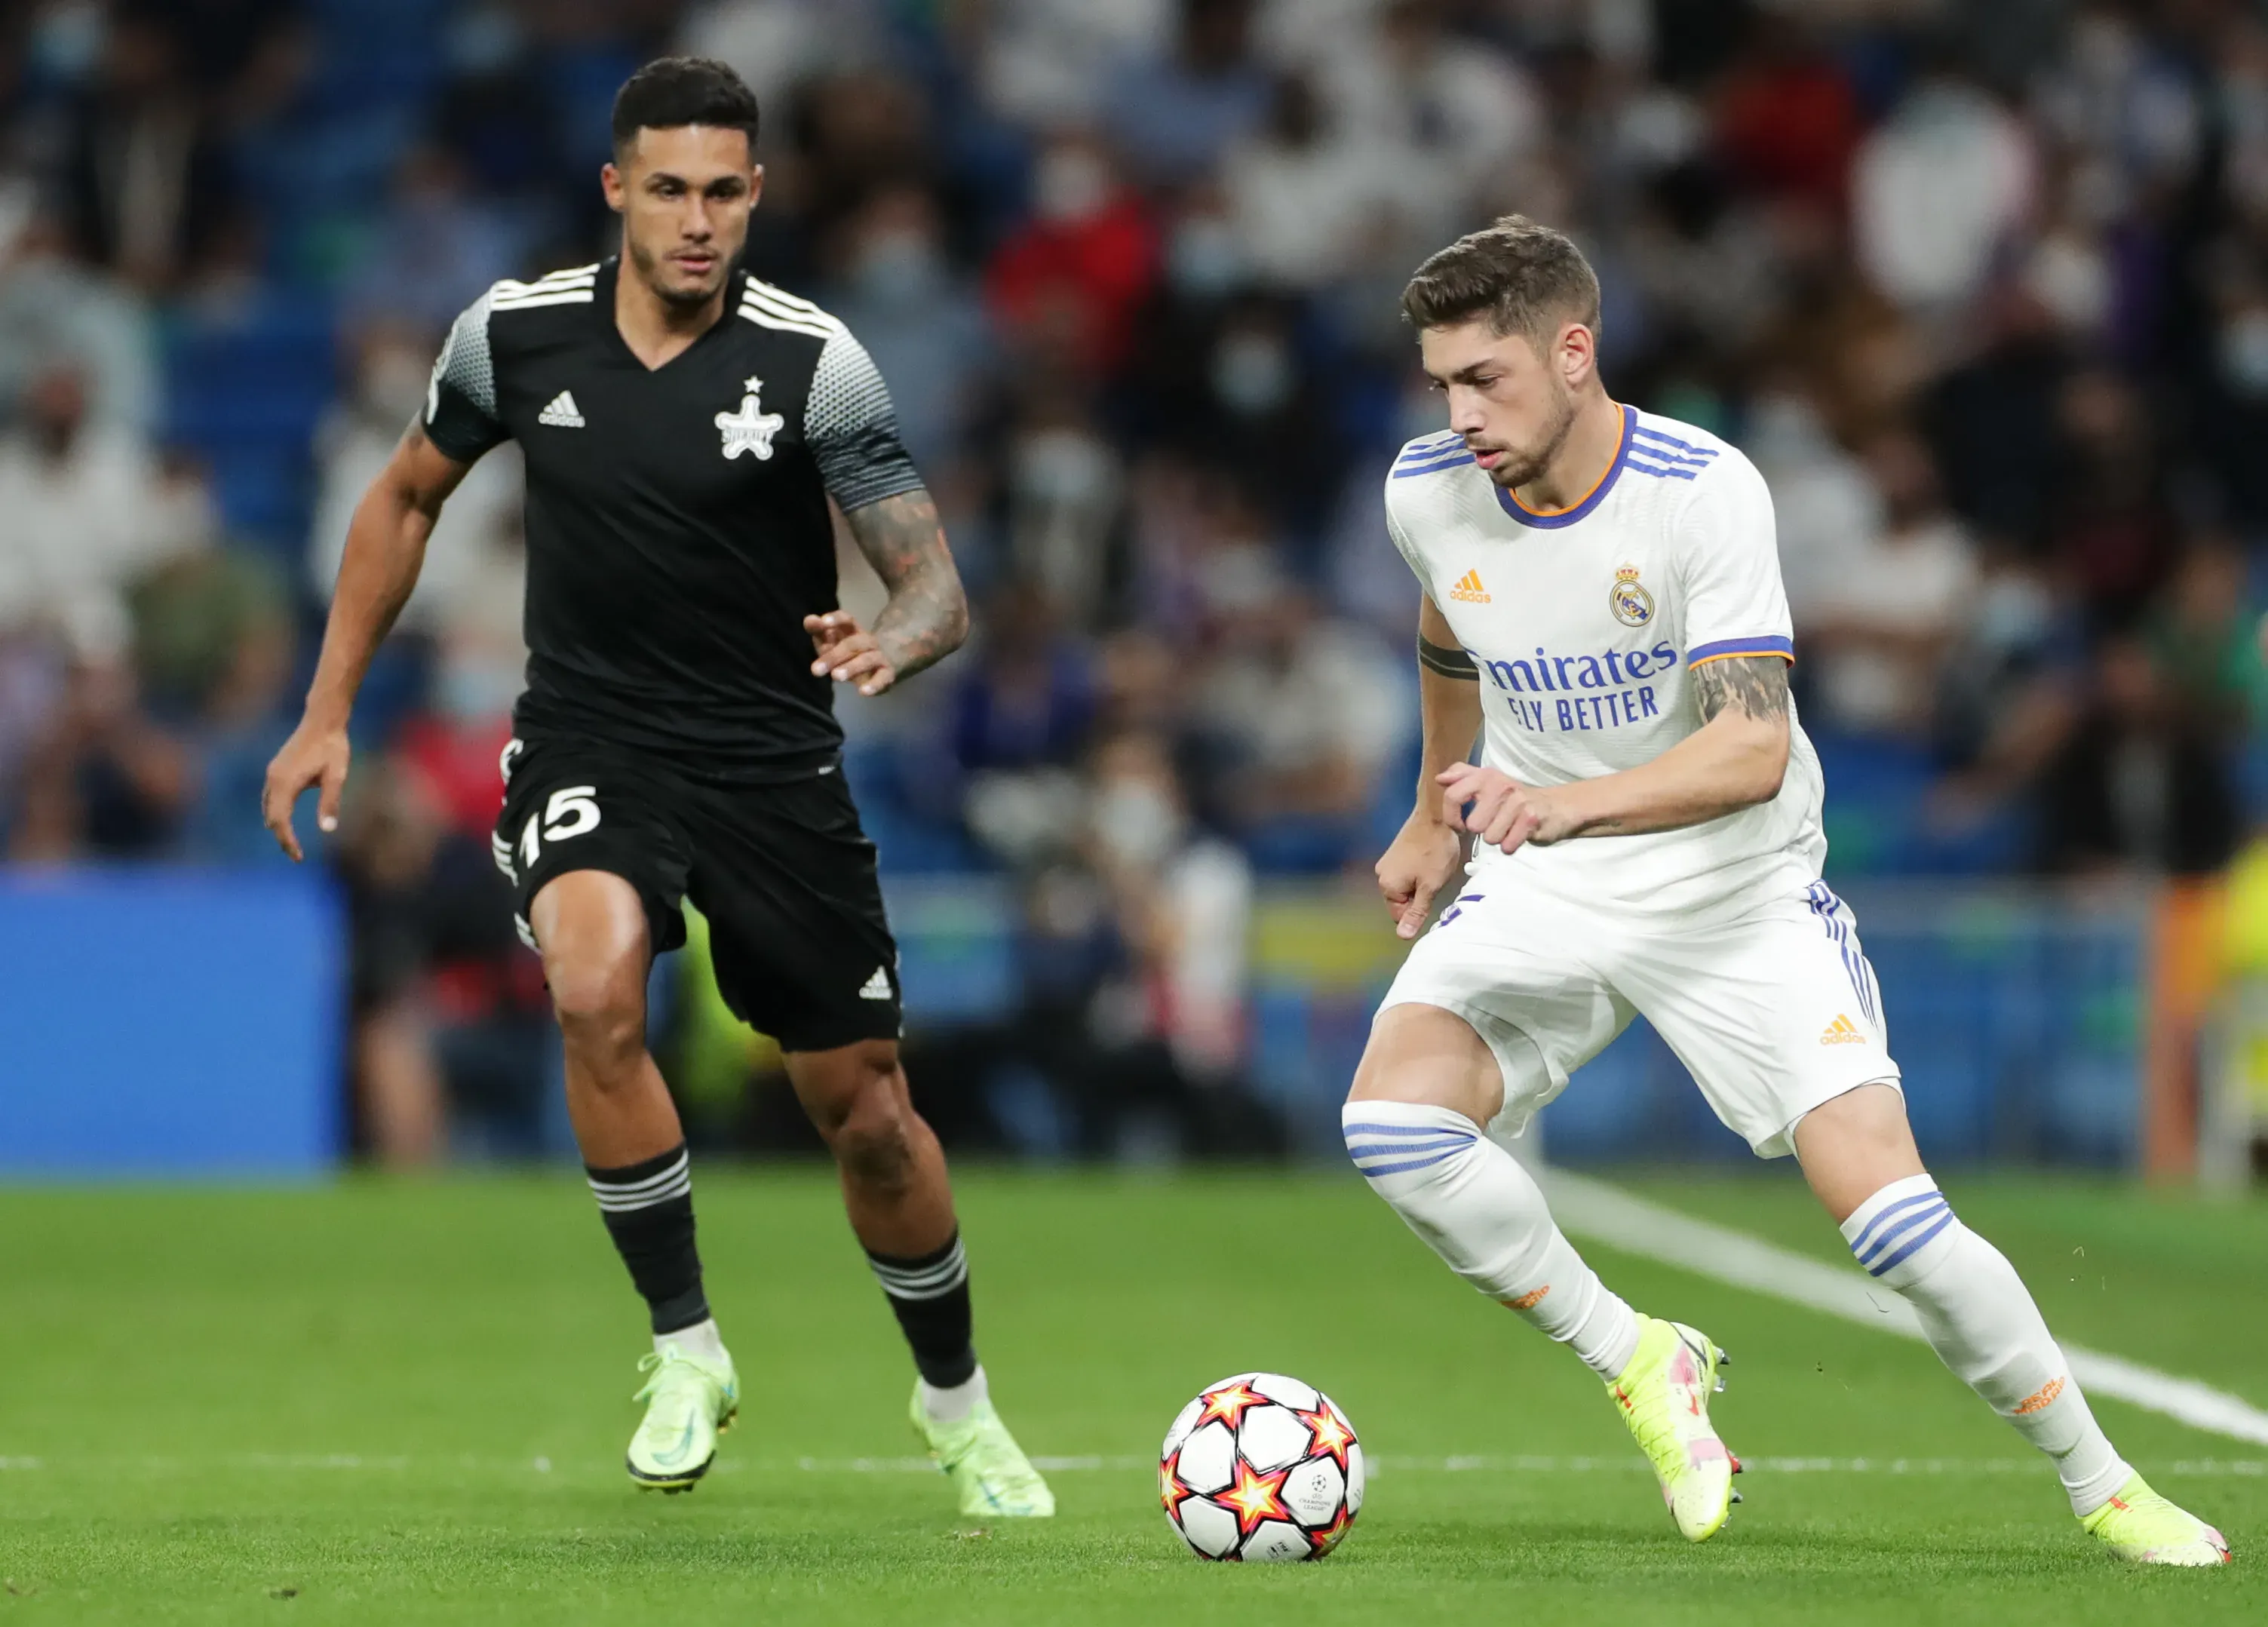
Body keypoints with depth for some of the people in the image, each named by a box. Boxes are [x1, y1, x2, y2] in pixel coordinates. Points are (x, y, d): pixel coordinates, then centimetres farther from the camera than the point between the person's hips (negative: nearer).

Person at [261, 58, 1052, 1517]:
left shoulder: (814, 362, -13)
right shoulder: (515, 332, -5)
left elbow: (936, 584, -12)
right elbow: (408, 497, 13)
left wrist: (894, 643, -36)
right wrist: (329, 713, 11)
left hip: (772, 762, 0)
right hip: (588, 743, 0)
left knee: (864, 1108, 5)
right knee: (596, 985, -31)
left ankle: (958, 1405, 32)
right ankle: (687, 1352, -14)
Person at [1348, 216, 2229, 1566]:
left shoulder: (1705, 490, -23)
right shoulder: (1429, 492, -8)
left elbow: (1752, 746, -32)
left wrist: (1574, 803, -48)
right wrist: (1438, 818, 28)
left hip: (1735, 895, -4)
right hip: (1539, 895, 4)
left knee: (1885, 1205, -15)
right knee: (1393, 1120, -23)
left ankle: (2100, 1483, 5)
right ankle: (1639, 1364, -2)